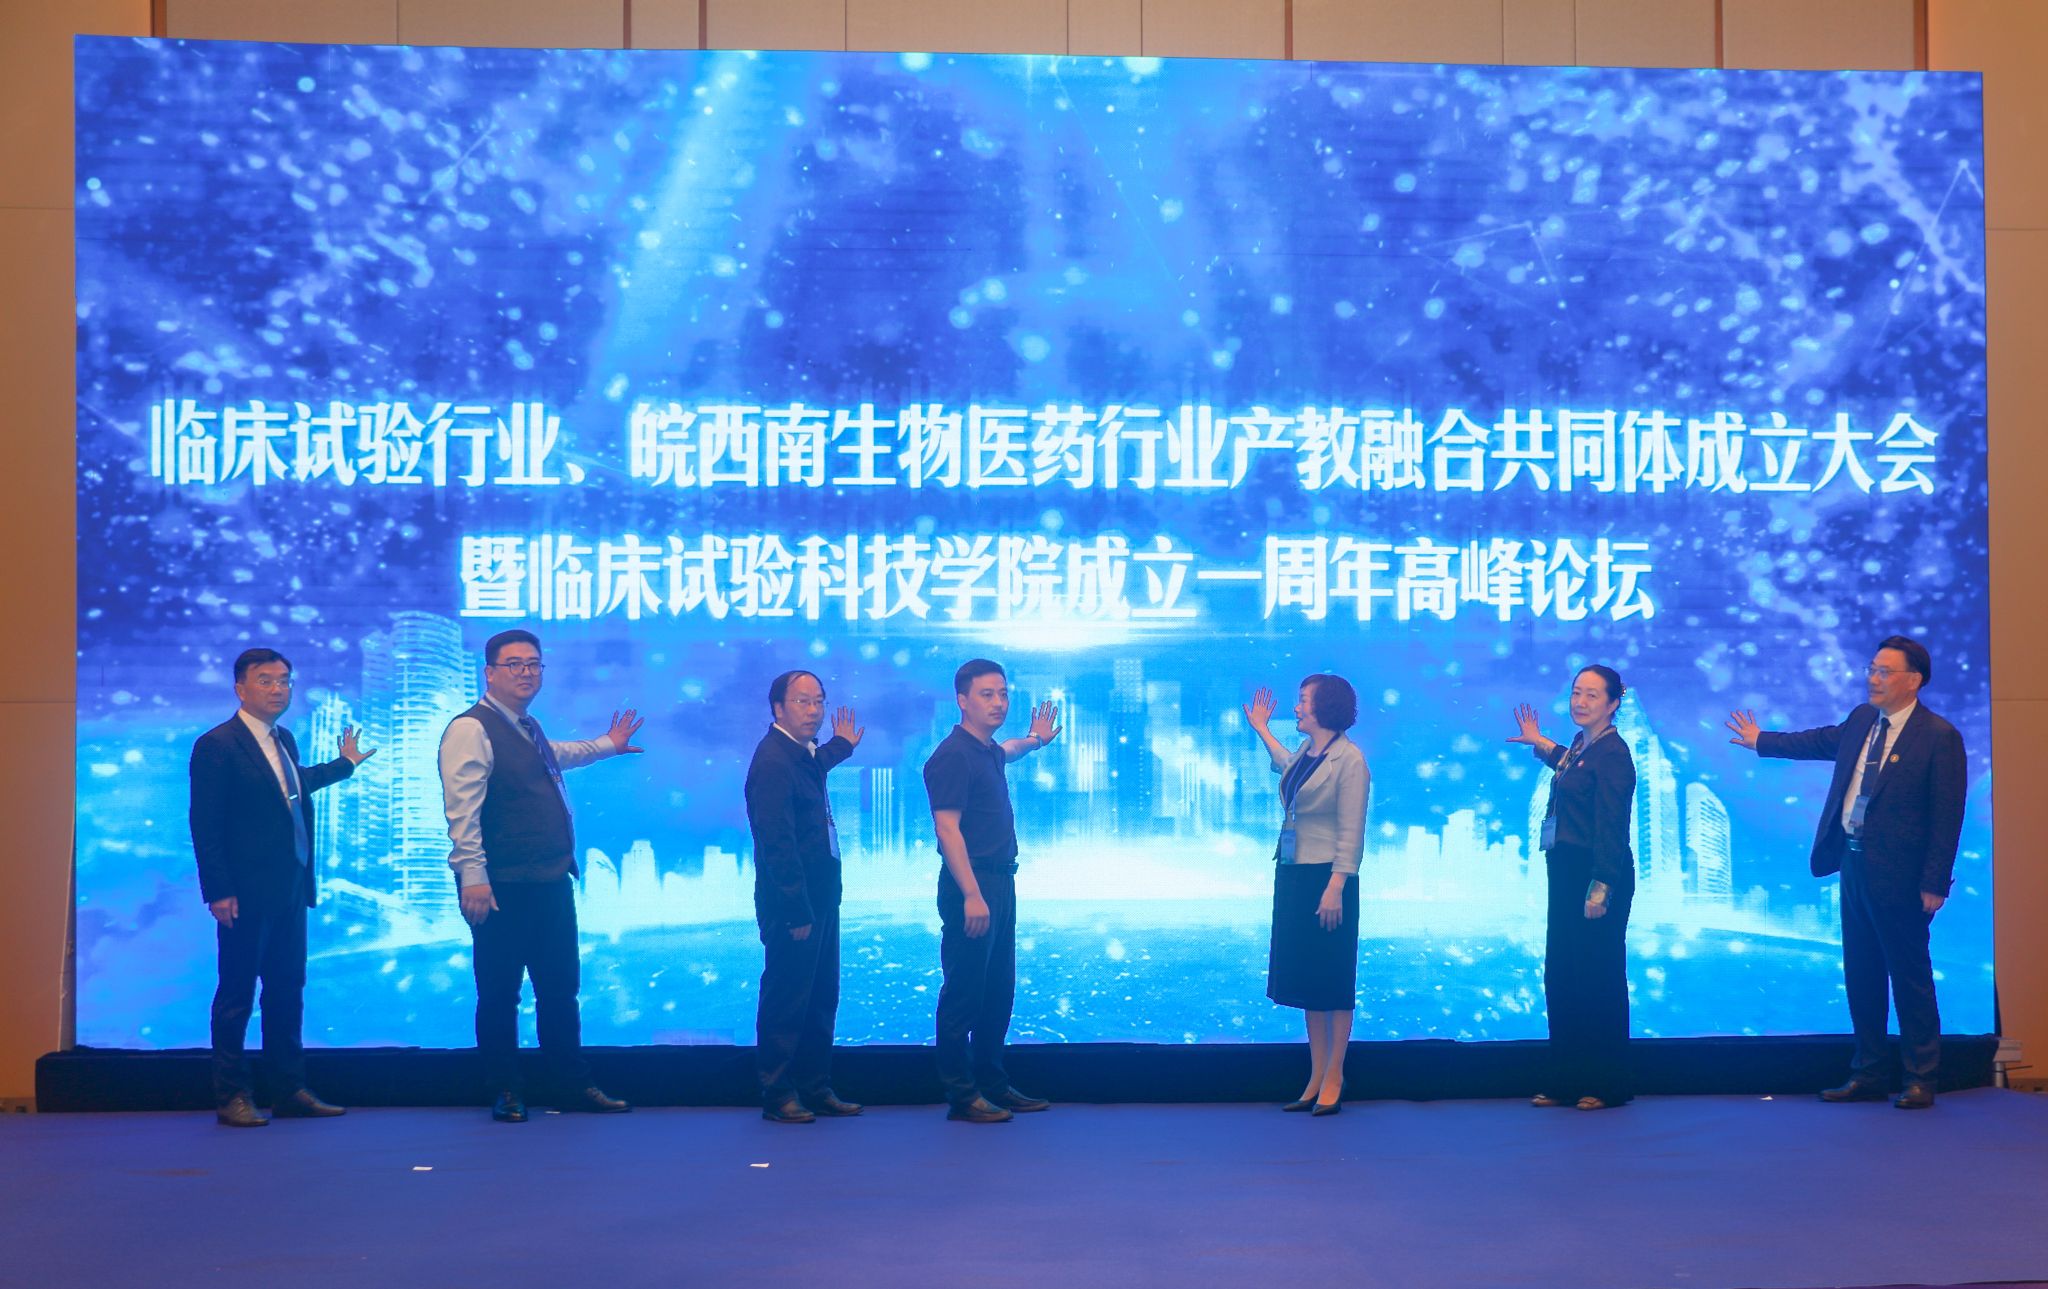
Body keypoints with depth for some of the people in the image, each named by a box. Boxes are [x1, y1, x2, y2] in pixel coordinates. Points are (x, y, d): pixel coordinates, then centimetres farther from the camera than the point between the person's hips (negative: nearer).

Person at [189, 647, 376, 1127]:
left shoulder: (285, 740, 13)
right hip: (246, 895, -8)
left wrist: (343, 764, 39)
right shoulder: (216, 745, -11)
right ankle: (232, 1097, 10)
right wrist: (218, 892, -17)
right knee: (236, 994, 2)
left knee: (287, 992, 12)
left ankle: (289, 1091, 19)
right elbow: (204, 825, -13)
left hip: (289, 890, 8)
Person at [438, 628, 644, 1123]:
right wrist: (473, 876, -26)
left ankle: (575, 1087, 21)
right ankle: (506, 1094, 14)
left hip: (552, 882, 8)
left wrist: (608, 744, 53)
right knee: (500, 993, 3)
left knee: (560, 989, 13)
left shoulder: (529, 730, 17)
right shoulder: (471, 729, -11)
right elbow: (461, 808, -19)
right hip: (503, 888, -8)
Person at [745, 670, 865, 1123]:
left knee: (821, 997, 15)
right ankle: (777, 1096, 9)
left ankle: (816, 1089, 24)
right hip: (791, 904, -10)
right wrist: (797, 912, -21)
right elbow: (777, 842, -21)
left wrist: (841, 744, 40)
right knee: (785, 1000, 0)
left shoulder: (803, 753, 11)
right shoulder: (772, 759, -18)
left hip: (818, 898, 10)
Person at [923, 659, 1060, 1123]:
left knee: (998, 993, 14)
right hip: (971, 888, -10)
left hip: (999, 883, 10)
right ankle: (962, 1096, 1)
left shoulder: (988, 752, 14)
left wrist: (1033, 740, 40)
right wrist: (972, 895, -27)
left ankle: (993, 1084, 23)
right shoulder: (953, 755, -14)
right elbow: (947, 828, -22)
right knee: (964, 994, -4)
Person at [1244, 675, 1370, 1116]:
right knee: (1304, 978, 10)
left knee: (1332, 981, 0)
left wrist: (1336, 888, -22)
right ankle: (1316, 1079, 17)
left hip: (1326, 879, -8)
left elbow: (1351, 832, -17)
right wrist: (1261, 729, 42)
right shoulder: (1305, 750, 10)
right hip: (1291, 874, 8)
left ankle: (1333, 1081, 8)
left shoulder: (1349, 759, -13)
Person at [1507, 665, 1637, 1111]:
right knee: (1560, 977, 10)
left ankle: (1605, 1086, 7)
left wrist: (1600, 887, -23)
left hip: (1600, 876, -10)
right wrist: (1540, 744, 42)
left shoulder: (1612, 753, -14)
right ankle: (1566, 1081, 17)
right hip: (1567, 873, 10)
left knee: (1597, 978, -2)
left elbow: (1611, 827, -19)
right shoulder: (1579, 745, 12)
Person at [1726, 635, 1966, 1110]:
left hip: (1899, 874, -7)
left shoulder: (1939, 736, -12)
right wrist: (1761, 741, 37)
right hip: (1854, 865, 7)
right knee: (1860, 975, 13)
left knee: (1910, 976, 1)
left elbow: (1947, 815, -13)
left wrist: (1934, 883, -15)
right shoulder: (1861, 719, 8)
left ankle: (1921, 1080, 12)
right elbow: (1822, 741, 29)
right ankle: (1868, 1075, 23)